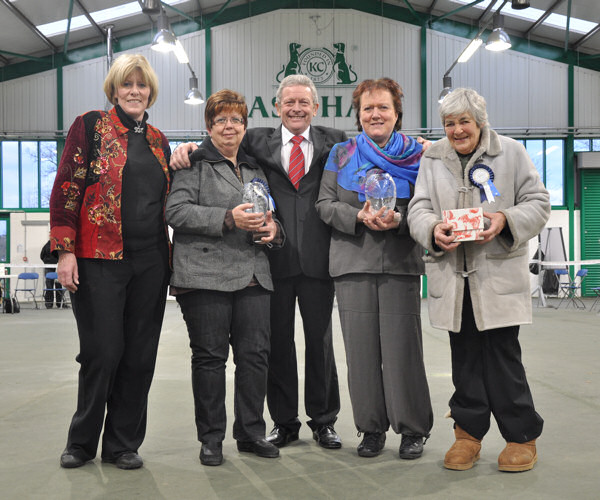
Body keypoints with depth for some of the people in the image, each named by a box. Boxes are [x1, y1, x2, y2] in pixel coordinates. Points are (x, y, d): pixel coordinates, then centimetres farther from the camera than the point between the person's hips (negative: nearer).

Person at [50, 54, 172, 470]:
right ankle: (82, 442, 18)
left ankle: (123, 444, 20)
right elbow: (66, 190, -4)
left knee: (140, 356, 6)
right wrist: (66, 250, -10)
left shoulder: (158, 140, 16)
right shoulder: (90, 126, 1)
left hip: (149, 263, 5)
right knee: (102, 353, -3)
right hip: (99, 259, -5)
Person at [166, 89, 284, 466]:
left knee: (255, 354, 3)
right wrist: (228, 219, -18)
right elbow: (177, 211, -8)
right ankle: (211, 438, 11)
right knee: (210, 356, 0)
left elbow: (268, 214, 28)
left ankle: (251, 432, 16)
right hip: (206, 275, -5)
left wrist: (273, 228, 3)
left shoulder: (254, 168, 22)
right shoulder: (195, 163, 4)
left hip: (253, 276, 5)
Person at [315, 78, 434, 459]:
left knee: (402, 346, -3)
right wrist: (359, 217, -11)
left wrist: (399, 219, -14)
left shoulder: (416, 154, 10)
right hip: (354, 262, 1)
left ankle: (413, 429, 11)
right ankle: (371, 428, 15)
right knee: (362, 349, 2)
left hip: (401, 262, -1)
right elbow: (325, 204, 7)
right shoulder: (342, 154, 14)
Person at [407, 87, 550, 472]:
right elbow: (418, 207, 6)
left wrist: (506, 220, -17)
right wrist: (433, 228, -17)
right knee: (465, 355, 9)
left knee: (503, 354, -2)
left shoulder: (511, 152, 4)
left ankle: (522, 435, 13)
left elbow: (538, 203, 3)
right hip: (452, 273, 3)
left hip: (500, 271, -3)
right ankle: (469, 432, 21)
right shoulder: (433, 158, 12)